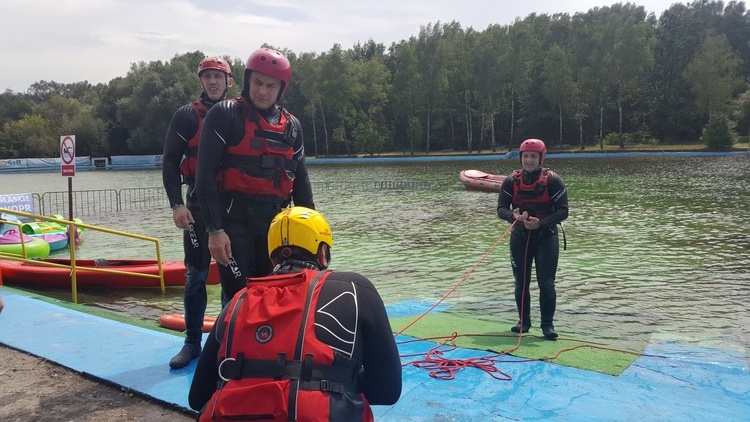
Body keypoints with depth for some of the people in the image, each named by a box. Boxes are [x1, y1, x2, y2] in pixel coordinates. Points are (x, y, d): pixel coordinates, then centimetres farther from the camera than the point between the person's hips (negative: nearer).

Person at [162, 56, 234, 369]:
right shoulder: (186, 116, 3)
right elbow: (170, 162, -1)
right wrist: (176, 204, -12)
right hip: (199, 205, -2)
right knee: (196, 276, 1)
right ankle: (192, 343, 14)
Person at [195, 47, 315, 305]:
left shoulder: (292, 126, 11)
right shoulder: (224, 115, -4)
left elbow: (300, 182, 15)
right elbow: (206, 176, -9)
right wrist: (215, 229, -16)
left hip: (275, 224, 5)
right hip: (234, 221, -5)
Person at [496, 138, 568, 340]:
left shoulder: (552, 180, -8)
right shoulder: (511, 181, -1)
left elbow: (562, 211, -11)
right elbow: (501, 208, -4)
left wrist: (541, 223, -25)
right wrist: (513, 215, -27)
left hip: (546, 237, -2)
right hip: (520, 236, 3)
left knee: (546, 283, -3)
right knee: (521, 282, 9)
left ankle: (547, 324, 9)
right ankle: (524, 321, 23)